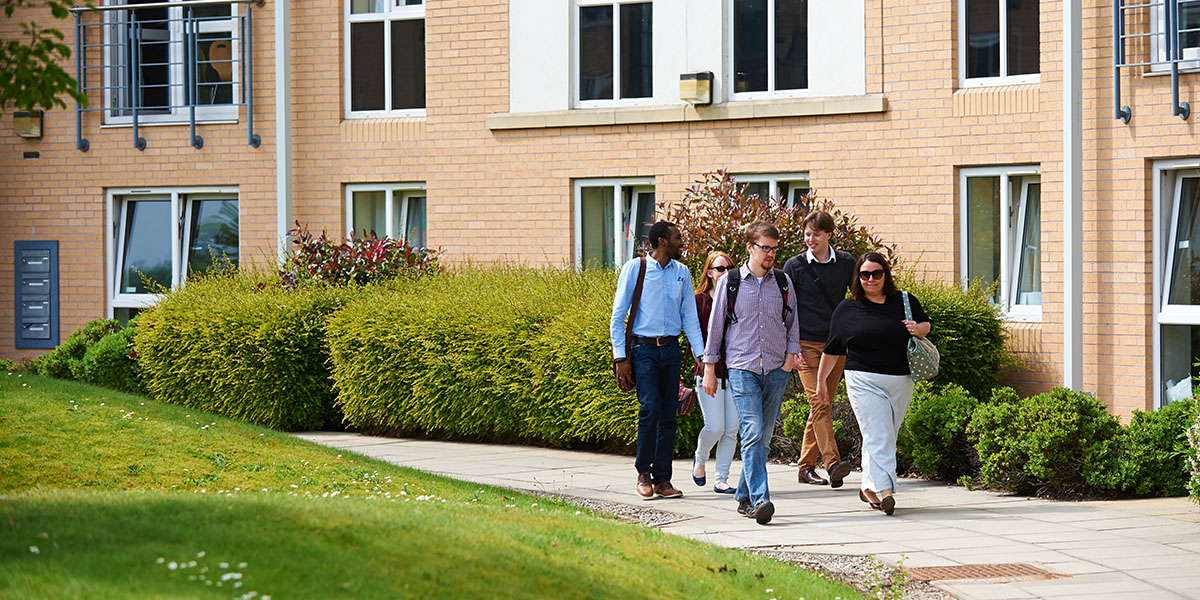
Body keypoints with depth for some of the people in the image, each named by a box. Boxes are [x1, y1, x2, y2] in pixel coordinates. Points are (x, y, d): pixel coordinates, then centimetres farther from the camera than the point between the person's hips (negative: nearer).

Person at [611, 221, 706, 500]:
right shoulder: (634, 269, -4)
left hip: (671, 349, 4)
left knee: (668, 415, 2)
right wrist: (620, 357, -8)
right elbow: (618, 315, -2)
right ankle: (643, 473, 0)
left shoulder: (681, 273, 10)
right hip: (643, 348, -4)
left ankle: (662, 479, 7)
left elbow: (689, 317, 15)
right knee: (650, 409, -16)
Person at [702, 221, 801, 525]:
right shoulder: (729, 282, 1)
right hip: (742, 368, -3)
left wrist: (791, 352, 3)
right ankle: (760, 500, -24)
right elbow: (715, 326, 6)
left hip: (776, 371, 3)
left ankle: (744, 496, 20)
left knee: (763, 438, 7)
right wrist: (709, 369, 6)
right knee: (752, 433, -16)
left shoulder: (783, 282, 9)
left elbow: (792, 322, 19)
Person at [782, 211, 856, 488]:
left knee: (823, 406, 5)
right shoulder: (795, 266, 1)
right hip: (807, 344, -3)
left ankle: (806, 466, 14)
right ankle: (833, 464, -25)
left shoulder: (846, 263, 6)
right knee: (819, 404, -15)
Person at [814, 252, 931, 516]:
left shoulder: (904, 302, 7)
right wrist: (822, 380, 17)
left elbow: (926, 324, 21)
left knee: (887, 438, 9)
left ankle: (869, 487, 21)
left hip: (901, 383, 3)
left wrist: (918, 329, -3)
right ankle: (885, 490, -19)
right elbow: (832, 349, 12)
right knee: (878, 437, -13)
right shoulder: (847, 309, 5)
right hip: (864, 382, -3)